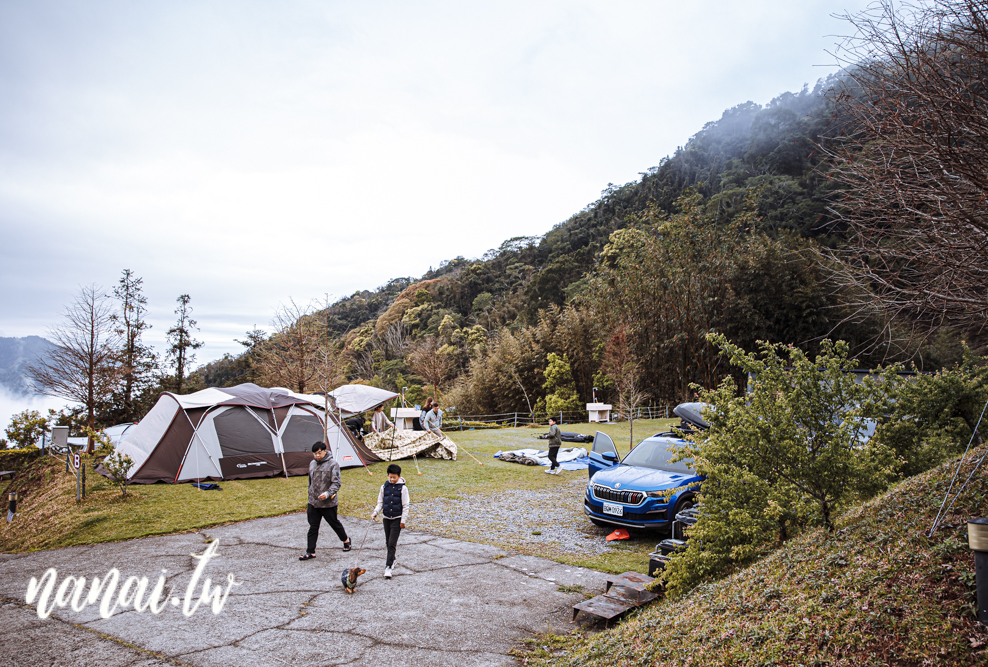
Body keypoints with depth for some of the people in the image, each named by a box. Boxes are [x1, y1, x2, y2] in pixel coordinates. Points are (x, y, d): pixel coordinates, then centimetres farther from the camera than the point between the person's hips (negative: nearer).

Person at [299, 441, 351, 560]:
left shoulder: (332, 464, -12)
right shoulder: (312, 464, 8)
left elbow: (336, 483, -15)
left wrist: (328, 494, -29)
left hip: (329, 503, -5)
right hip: (313, 503, 5)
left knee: (334, 523, 11)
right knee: (313, 527, 6)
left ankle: (346, 540, 34)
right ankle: (310, 552, 12)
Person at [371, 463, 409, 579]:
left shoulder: (402, 488, -8)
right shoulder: (384, 487, 2)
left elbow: (405, 506, -4)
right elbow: (380, 502, 11)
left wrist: (403, 520, -6)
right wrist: (375, 512, -5)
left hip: (397, 519, -4)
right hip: (386, 518, 4)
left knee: (392, 543, -9)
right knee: (388, 542, 13)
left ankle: (388, 567, -7)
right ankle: (392, 560, 32)